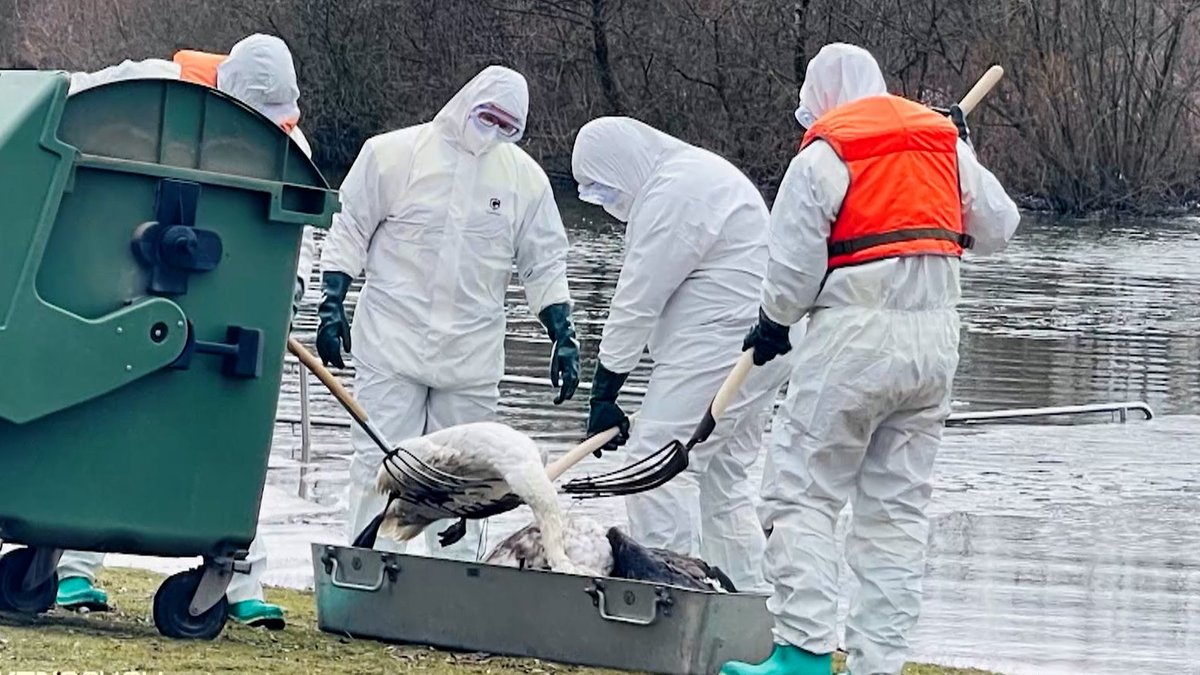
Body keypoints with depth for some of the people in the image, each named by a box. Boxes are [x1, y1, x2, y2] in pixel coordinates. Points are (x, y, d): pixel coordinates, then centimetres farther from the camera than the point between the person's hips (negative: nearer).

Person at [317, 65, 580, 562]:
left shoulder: (525, 176, 5)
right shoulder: (394, 153, -3)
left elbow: (545, 264, 11)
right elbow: (349, 232, 3)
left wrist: (563, 336, 4)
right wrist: (332, 306, -4)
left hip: (472, 355, 2)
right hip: (393, 341, -2)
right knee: (379, 465, -5)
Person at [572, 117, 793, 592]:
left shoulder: (672, 191, -13)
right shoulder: (694, 173, 22)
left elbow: (639, 299, -13)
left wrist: (604, 392, -9)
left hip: (722, 345, -11)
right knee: (721, 479, 14)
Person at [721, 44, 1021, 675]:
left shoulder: (822, 155, -6)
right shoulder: (946, 143, 11)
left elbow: (794, 266, -8)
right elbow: (997, 228, 17)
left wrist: (773, 325, 9)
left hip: (854, 338, -6)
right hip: (934, 339, 6)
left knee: (801, 493, -1)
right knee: (898, 509, 9)